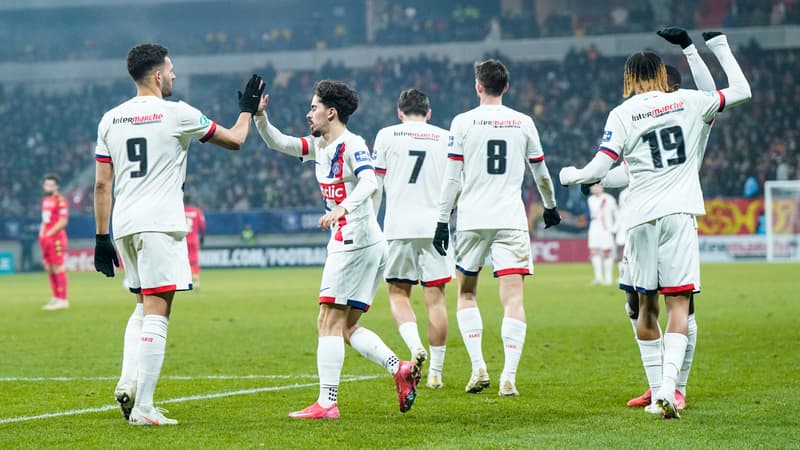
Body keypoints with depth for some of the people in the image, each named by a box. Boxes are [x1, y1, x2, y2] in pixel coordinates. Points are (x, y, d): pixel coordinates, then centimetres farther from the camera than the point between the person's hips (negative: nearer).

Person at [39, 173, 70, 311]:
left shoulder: (60, 200, -11)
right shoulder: (45, 200, 17)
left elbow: (63, 221, -16)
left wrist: (49, 233, -16)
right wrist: (42, 234, 12)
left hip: (56, 238, -9)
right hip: (46, 238, 9)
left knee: (58, 268, -9)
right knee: (49, 269, 11)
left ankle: (63, 300, -7)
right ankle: (55, 298, 17)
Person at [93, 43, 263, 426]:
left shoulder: (110, 119, 10)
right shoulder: (177, 114, -4)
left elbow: (101, 184, 10)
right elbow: (234, 140, 8)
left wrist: (101, 237, 14)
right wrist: (248, 109, 27)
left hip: (123, 224, 6)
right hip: (159, 223, -6)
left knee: (143, 306, 22)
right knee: (155, 314, -6)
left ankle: (128, 382, 5)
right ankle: (142, 408, -10)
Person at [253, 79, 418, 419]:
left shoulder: (352, 146, -11)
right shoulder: (319, 146, 17)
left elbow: (370, 183, -26)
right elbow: (277, 143, 22)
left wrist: (344, 207, -42)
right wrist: (259, 116, 5)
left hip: (355, 242, -10)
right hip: (369, 247, 10)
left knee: (329, 324, -10)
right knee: (347, 328, 8)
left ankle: (326, 404, -11)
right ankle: (400, 369, -1)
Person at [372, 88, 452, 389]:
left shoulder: (387, 136, 4)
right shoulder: (445, 138, 8)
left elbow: (374, 186, 5)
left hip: (398, 226, -1)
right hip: (435, 226, 1)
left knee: (398, 293, 9)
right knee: (435, 298, 4)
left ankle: (415, 346, -17)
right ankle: (436, 372, 5)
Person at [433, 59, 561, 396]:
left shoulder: (463, 122, 0)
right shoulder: (523, 123, 6)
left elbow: (452, 177, -2)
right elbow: (540, 172, 17)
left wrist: (442, 221, 3)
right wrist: (550, 206, 34)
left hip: (472, 220, -1)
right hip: (511, 221, 1)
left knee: (467, 294, 15)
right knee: (513, 299, -3)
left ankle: (478, 368, 3)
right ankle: (509, 376, -14)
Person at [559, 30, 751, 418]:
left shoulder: (622, 114, 1)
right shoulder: (688, 102, 6)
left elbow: (599, 169, -3)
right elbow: (741, 91, 17)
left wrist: (570, 176, 18)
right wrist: (719, 47, 27)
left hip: (642, 218, 0)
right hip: (679, 212, 0)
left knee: (647, 305, 12)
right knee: (678, 305, -3)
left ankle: (659, 387, 11)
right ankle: (668, 386, -20)